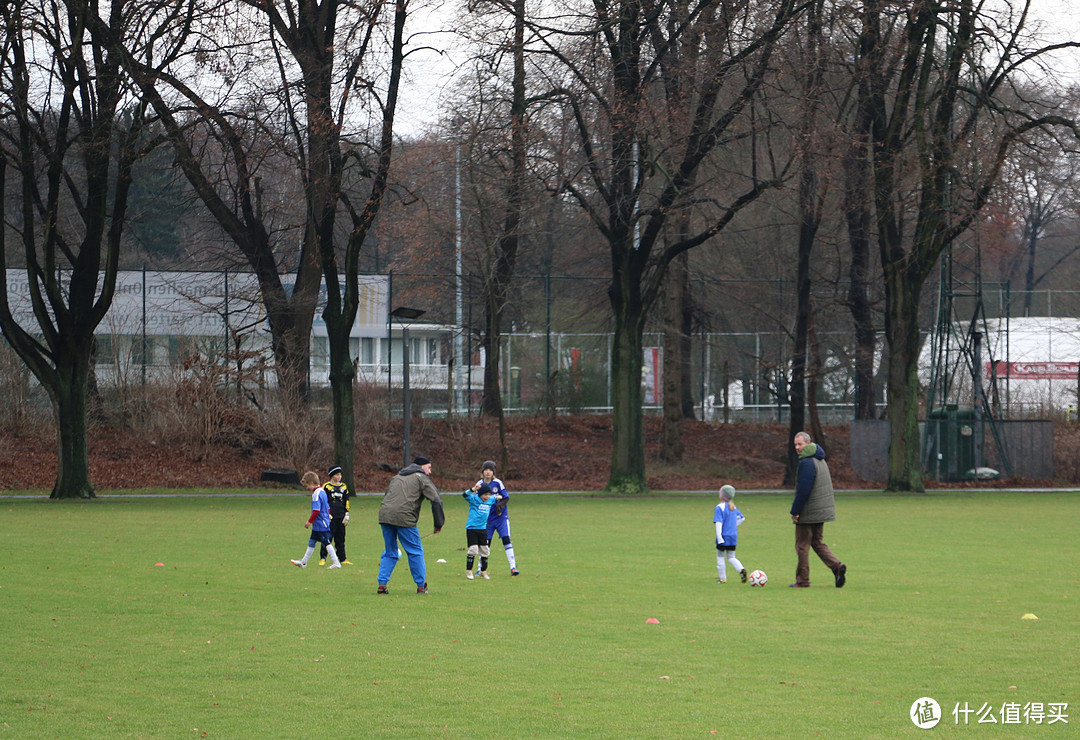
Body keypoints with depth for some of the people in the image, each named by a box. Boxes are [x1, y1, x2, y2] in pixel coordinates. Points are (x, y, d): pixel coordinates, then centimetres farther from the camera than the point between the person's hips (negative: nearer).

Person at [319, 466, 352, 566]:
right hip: (330, 517, -4)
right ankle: (323, 558, -2)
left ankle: (342, 559, 12)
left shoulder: (343, 487, 15)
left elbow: (346, 502, 17)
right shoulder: (326, 487, 1)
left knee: (340, 539, 8)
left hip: (341, 517, 4)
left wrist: (346, 516, 10)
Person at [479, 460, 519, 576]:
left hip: (501, 516, -2)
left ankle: (513, 567, -8)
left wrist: (500, 505, -23)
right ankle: (481, 569, 13)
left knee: (506, 540, -10)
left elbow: (506, 498, -3)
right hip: (487, 518, 2)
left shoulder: (498, 483, -6)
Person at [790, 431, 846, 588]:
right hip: (822, 510, 9)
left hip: (807, 513, -9)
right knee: (818, 543, 17)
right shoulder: (820, 460, 12)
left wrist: (795, 511, -16)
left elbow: (803, 491, -23)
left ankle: (802, 580, 6)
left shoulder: (806, 463, -18)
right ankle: (837, 566, -2)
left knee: (802, 546, 1)